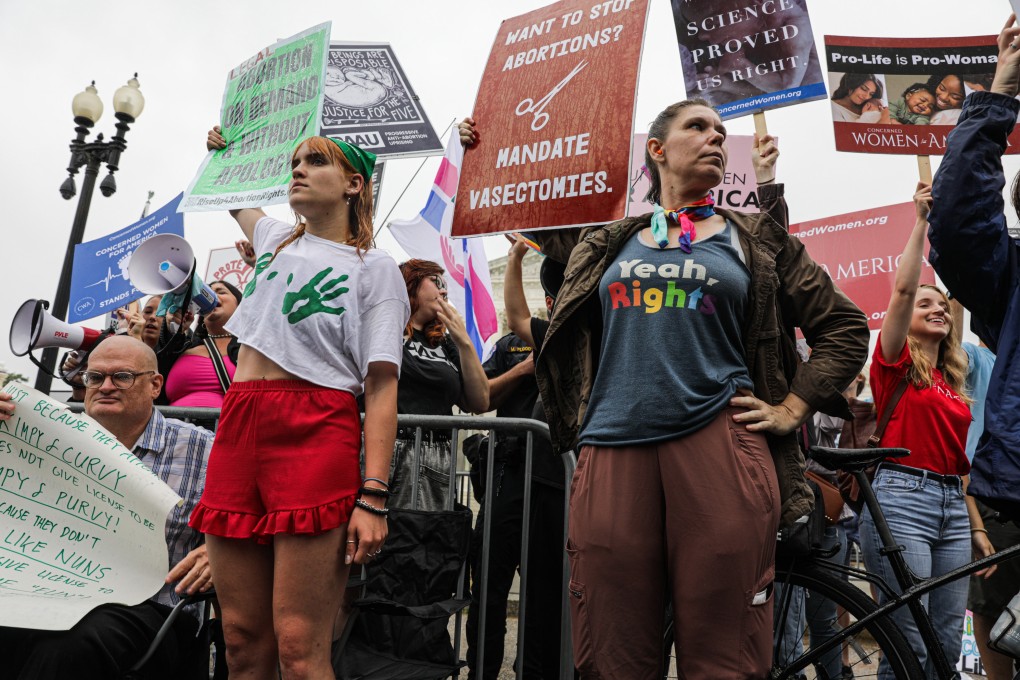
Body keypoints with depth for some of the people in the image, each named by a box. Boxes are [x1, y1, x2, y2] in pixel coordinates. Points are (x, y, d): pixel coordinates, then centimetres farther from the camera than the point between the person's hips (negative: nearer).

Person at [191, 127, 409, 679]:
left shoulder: (374, 268, 3)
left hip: (316, 435, -6)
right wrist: (221, 151, 34)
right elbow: (234, 195, 48)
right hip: (237, 429, 6)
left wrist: (372, 497, -14)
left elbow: (381, 387, -7)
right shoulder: (275, 240, 21)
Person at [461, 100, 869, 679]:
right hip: (612, 451, 2)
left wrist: (791, 410, 7)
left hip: (721, 446, -1)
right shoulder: (609, 243, 19)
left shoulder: (757, 240, 15)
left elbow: (845, 327, 16)